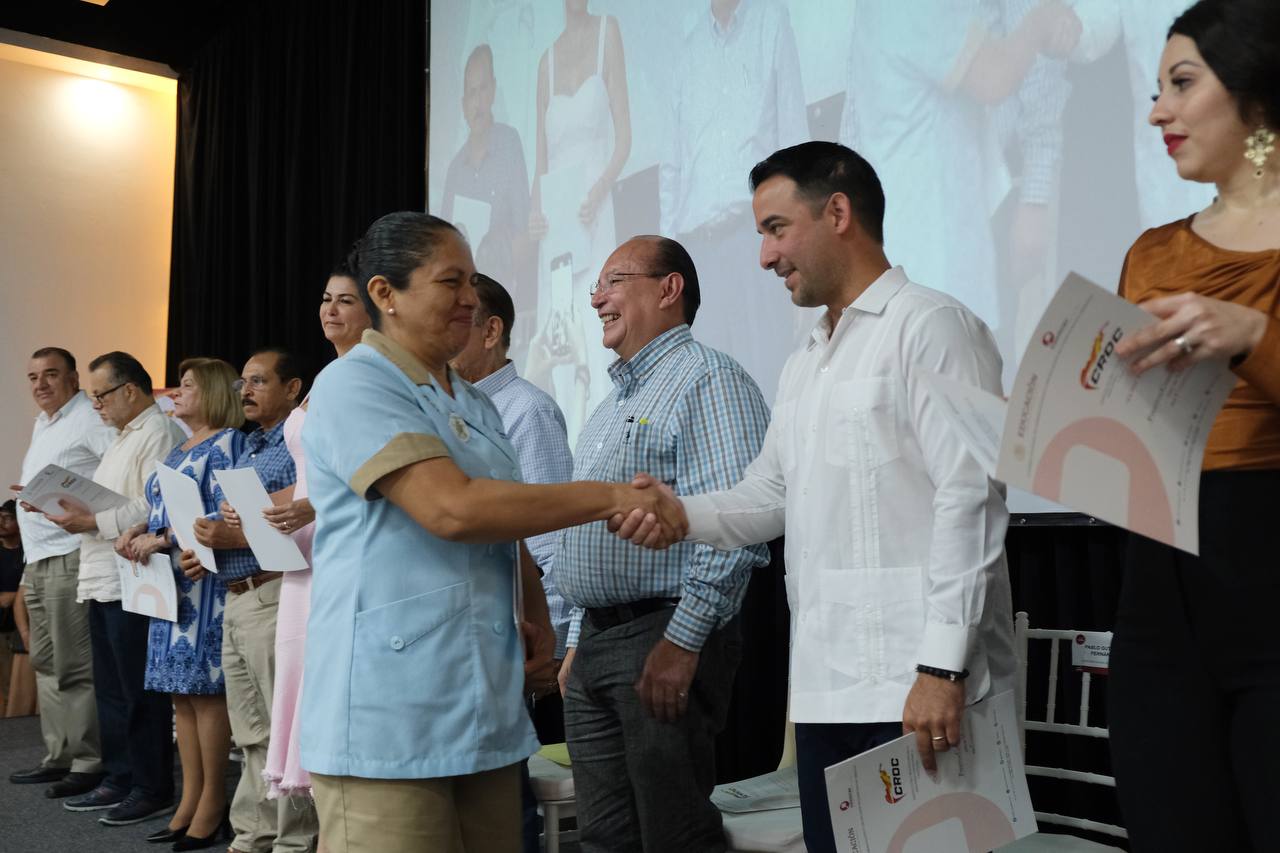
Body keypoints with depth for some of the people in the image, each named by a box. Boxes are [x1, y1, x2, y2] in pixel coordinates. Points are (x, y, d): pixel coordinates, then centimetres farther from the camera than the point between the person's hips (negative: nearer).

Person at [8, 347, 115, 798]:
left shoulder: (90, 421, -11)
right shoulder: (42, 423, 20)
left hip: (69, 557, -10)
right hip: (37, 559, 10)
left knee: (75, 666, -8)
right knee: (46, 663, 14)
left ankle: (88, 762, -2)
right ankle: (59, 756, 22)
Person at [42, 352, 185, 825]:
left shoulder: (159, 434, -10)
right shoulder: (125, 438, 23)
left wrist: (92, 521, -19)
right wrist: (77, 510, 9)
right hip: (104, 582, 10)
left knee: (139, 693, -4)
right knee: (111, 690, 15)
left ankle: (152, 789, 4)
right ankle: (119, 780, 24)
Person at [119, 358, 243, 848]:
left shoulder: (226, 442, -7)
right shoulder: (179, 450, 21)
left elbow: (222, 516, -16)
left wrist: (161, 539, -17)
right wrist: (137, 532, 2)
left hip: (204, 581, -9)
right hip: (170, 582, 9)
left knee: (205, 690, -5)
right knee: (182, 692, 9)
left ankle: (212, 806, 2)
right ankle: (189, 803, 15)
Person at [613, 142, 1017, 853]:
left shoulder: (928, 325, -6)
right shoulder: (802, 367, 20)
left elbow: (969, 501, -15)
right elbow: (768, 496, 19)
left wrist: (943, 667, -20)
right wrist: (681, 512, -1)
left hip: (916, 688, -8)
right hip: (824, 687, 8)